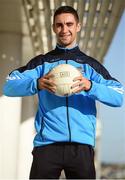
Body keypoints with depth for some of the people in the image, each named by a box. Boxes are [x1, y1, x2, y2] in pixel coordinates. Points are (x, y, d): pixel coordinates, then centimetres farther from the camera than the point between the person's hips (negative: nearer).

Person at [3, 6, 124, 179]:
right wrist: (36, 84, -19)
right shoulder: (41, 62, 13)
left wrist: (91, 87, -19)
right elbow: (9, 87, 1)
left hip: (82, 145, 1)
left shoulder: (91, 64, 12)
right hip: (47, 144, 0)